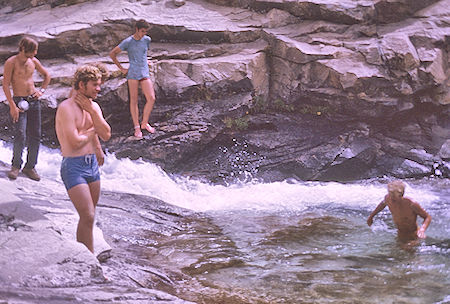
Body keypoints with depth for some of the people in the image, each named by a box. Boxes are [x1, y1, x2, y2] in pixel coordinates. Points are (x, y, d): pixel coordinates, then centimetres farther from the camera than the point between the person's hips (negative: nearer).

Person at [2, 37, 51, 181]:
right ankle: (16, 166, 5)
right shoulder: (11, 62, -7)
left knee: (35, 136, 3)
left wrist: (41, 90, 9)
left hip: (34, 101, 5)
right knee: (20, 136, -14)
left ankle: (30, 166, 15)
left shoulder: (33, 61, 9)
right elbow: (5, 85, -10)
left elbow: (47, 75, 24)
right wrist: (12, 106, -16)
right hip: (19, 101, -5)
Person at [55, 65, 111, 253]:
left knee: (88, 216, 14)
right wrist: (93, 130, -3)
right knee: (88, 217, -12)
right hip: (73, 167, -8)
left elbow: (106, 135, -1)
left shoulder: (94, 107, 10)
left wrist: (92, 111, -9)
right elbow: (75, 142, -21)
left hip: (92, 164, 8)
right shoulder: (67, 108, -14)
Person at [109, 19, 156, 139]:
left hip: (145, 73, 3)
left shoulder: (147, 40, 8)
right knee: (134, 100, 0)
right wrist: (121, 68, 3)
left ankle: (144, 123, 8)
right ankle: (137, 127, 5)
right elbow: (112, 54, 3)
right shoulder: (128, 42, -4)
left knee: (151, 98, -9)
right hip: (133, 73, -3)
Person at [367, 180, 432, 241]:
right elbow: (383, 203, 7)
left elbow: (428, 217, -21)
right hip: (400, 235, 5)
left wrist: (422, 229, -42)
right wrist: (371, 216, 19)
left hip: (413, 236, -5)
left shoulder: (412, 204, -33)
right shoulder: (388, 198, -19)